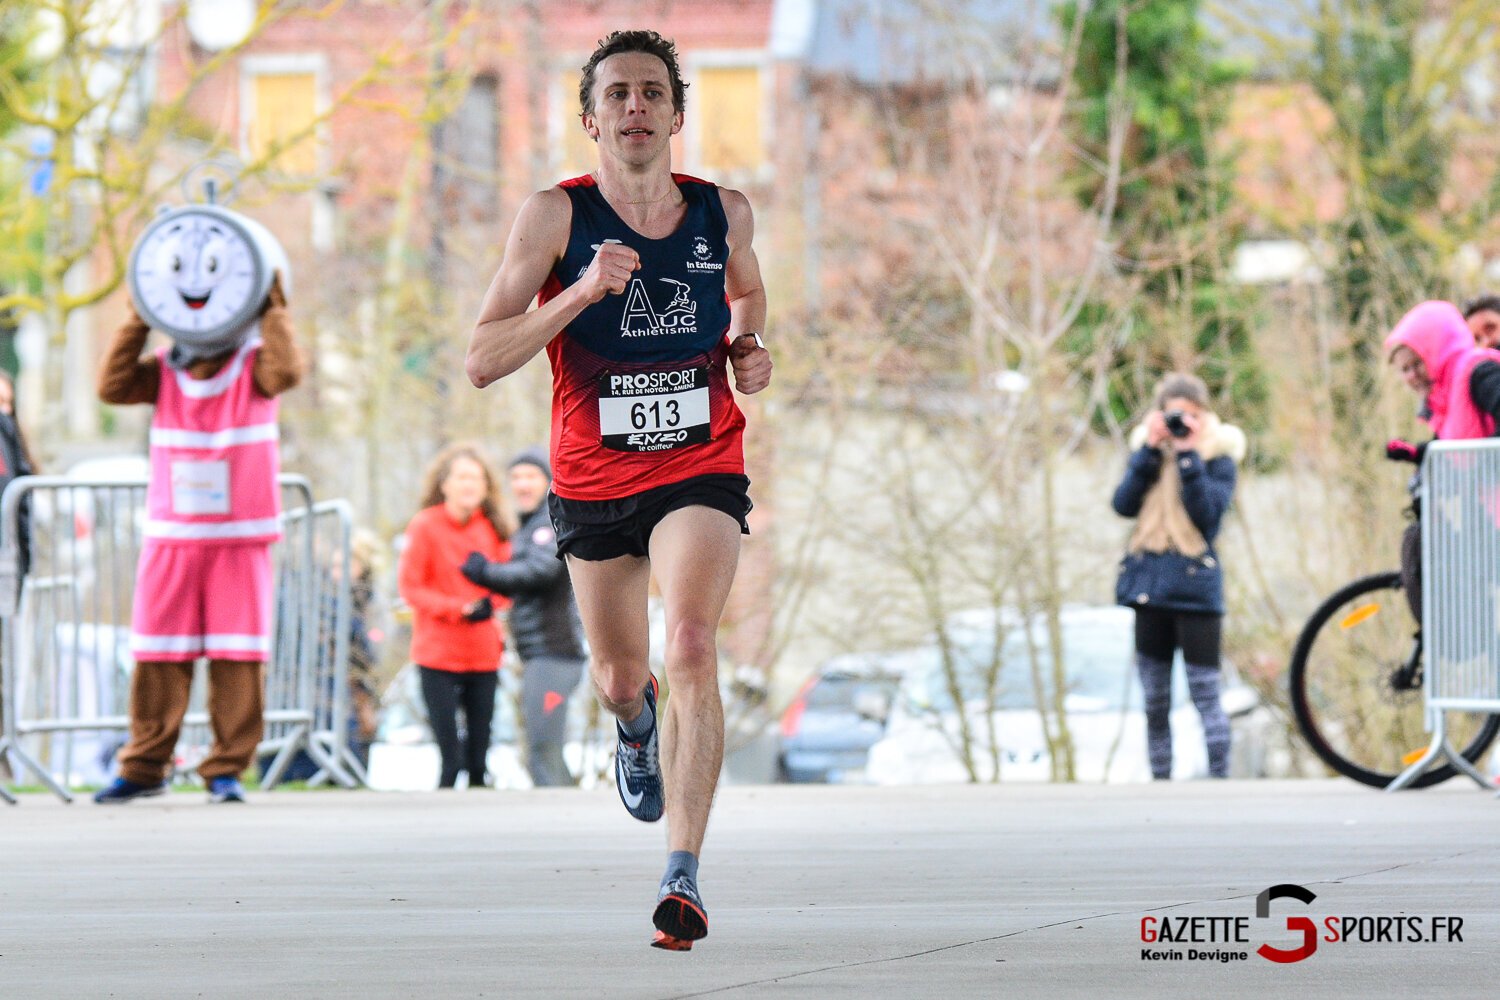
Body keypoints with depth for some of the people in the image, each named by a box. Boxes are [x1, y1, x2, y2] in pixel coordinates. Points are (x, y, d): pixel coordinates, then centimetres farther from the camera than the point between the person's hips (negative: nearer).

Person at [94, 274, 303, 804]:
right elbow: (113, 386, -9)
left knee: (238, 657, -3)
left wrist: (272, 312, -18)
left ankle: (227, 769, 4)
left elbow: (285, 371, -21)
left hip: (240, 541, -2)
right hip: (171, 539, 2)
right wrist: (137, 322, -10)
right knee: (157, 657, 2)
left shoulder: (253, 365, 0)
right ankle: (145, 767, 10)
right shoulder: (164, 371, 7)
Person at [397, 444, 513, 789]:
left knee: (478, 760, 6)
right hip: (438, 655, -4)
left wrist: (490, 603, -10)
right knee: (451, 760, -7)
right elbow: (409, 586, -6)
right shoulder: (425, 526, -6)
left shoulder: (493, 528, 6)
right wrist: (458, 608, -16)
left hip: (483, 655, 4)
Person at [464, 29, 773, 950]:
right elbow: (482, 362, -18)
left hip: (702, 468, -1)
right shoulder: (556, 217, -12)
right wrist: (582, 291, -30)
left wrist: (750, 348, 0)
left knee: (692, 645, -24)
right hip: (595, 478, 1)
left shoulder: (724, 214, -3)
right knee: (620, 677, 17)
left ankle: (683, 871, -26)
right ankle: (639, 728, 57)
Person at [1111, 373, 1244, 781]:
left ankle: (1219, 779, -7)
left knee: (1205, 694, -7)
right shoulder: (1147, 448, 10)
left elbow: (1208, 514, -14)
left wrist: (1189, 456, -15)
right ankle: (1159, 781, 12)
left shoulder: (1218, 455, 0)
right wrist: (1150, 451, -8)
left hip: (1195, 582, -4)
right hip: (1149, 580, 4)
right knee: (1154, 701, 7)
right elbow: (1124, 504, -3)